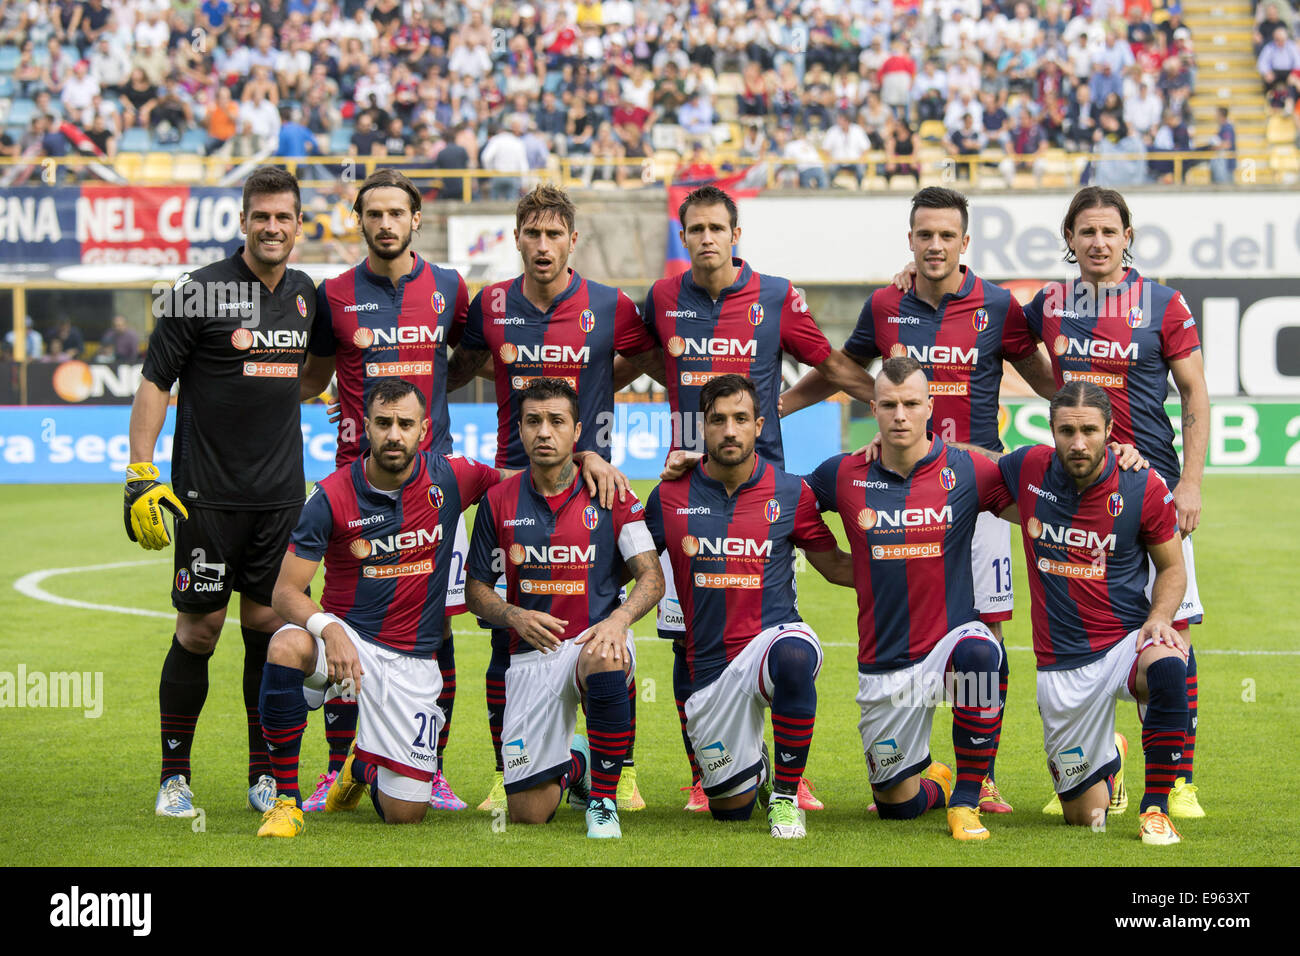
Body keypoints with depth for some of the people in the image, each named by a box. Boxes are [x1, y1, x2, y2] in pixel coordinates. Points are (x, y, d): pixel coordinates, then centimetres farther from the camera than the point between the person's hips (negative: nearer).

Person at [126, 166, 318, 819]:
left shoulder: (305, 294, 9)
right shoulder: (201, 291, -7)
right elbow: (154, 382, -7)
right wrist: (140, 475, -13)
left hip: (281, 494, 4)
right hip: (207, 494, -4)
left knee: (269, 626, 5)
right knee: (199, 630, -2)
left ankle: (266, 776, 13)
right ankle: (174, 777, 9)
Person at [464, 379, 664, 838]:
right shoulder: (499, 502, 4)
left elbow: (652, 577, -3)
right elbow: (476, 589, 10)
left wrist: (618, 619, -23)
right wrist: (515, 616, -11)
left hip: (596, 639, -2)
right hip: (533, 656, 2)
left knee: (604, 663, -43)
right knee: (528, 813, -3)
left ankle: (603, 801, -21)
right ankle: (573, 765, 35)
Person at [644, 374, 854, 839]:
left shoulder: (790, 493, -1)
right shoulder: (669, 496, 1)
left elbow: (835, 566, 9)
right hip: (709, 667, 2)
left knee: (793, 656, -42)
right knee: (729, 809, 6)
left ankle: (786, 796, -21)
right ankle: (752, 762, 46)